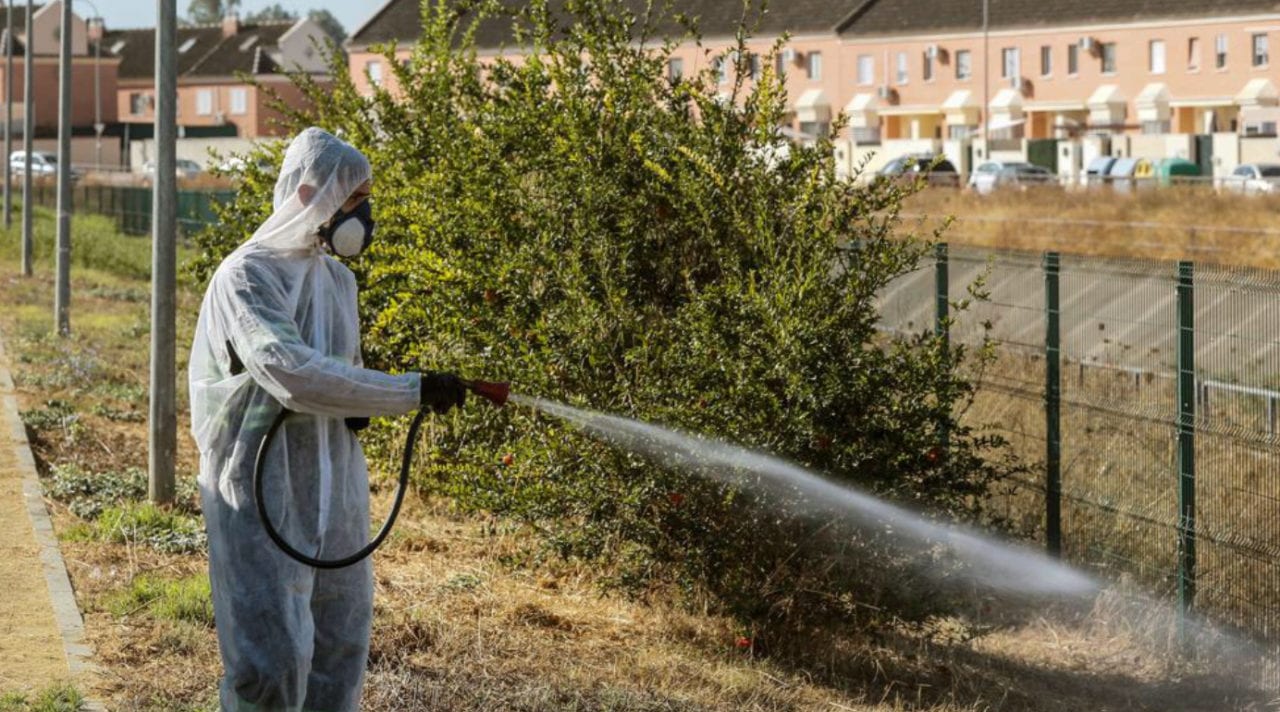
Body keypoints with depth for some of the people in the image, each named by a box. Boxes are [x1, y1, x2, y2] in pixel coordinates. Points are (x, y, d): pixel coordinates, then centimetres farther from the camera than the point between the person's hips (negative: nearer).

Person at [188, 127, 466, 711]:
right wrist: (412, 392, -23)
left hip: (334, 491, 8)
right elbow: (291, 372, -25)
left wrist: (355, 409, 1)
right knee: (272, 661, -10)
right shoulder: (244, 276, -12)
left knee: (339, 648, 8)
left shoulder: (339, 279, 12)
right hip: (262, 490, -7)